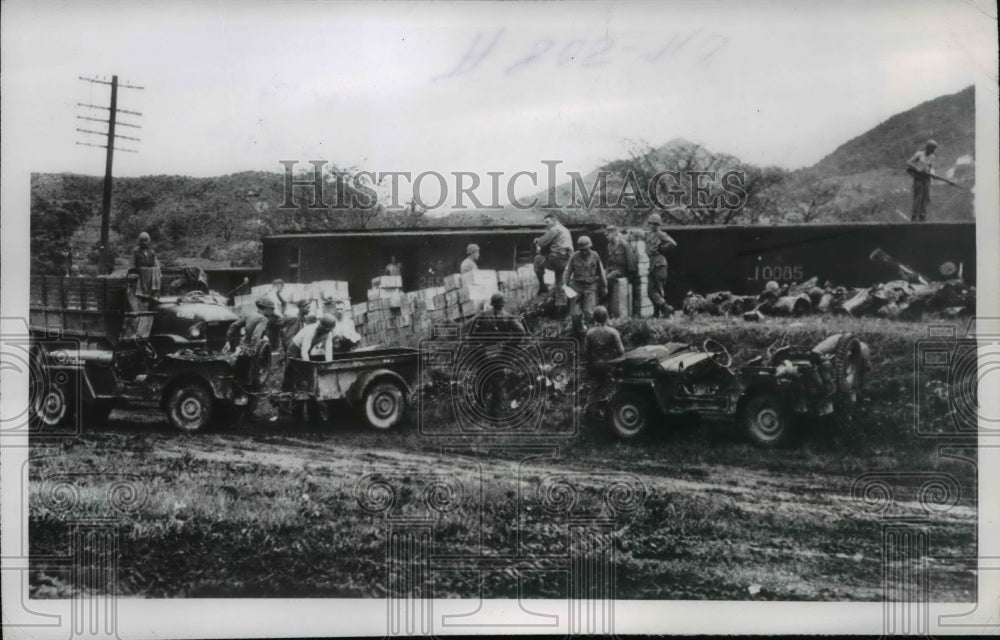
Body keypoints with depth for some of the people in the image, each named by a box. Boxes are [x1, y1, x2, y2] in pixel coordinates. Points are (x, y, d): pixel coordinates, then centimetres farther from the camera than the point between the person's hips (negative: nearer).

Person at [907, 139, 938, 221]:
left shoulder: (932, 156, 5)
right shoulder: (919, 154, -11)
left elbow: (931, 167, 13)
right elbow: (909, 163, -7)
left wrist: (931, 173, -8)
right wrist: (918, 169, -14)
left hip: (926, 178, 5)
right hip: (918, 177, -5)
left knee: (926, 196, -1)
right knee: (918, 196, -7)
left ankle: (922, 215, 3)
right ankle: (914, 216, 0)